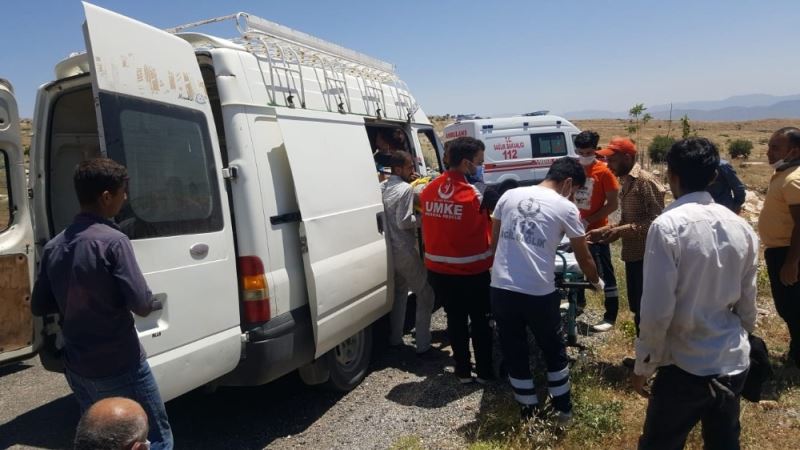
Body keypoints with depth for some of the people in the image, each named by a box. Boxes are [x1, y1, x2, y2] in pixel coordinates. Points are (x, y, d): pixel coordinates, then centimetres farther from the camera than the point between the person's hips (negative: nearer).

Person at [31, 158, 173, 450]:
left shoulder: (54, 246, 3)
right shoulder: (112, 241, -18)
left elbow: (39, 306, 10)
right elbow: (141, 304, -21)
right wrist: (157, 302, 0)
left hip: (76, 368, 7)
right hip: (119, 368, -7)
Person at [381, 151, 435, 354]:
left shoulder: (383, 187, 9)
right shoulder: (406, 188, -16)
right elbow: (404, 222, -21)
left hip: (390, 249, 9)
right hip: (405, 250, -8)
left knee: (399, 291, 22)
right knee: (425, 293, 3)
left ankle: (395, 338, 27)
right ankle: (423, 343, 3)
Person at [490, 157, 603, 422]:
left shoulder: (509, 196, 9)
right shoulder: (565, 208, -1)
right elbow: (584, 258, 8)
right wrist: (596, 282, 28)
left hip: (501, 290, 3)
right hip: (539, 294, -3)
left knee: (514, 355, 17)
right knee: (554, 351, 21)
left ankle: (528, 413, 29)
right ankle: (563, 409, 34)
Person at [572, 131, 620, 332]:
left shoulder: (604, 172, -14)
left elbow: (613, 204, -14)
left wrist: (588, 221, -19)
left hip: (596, 230, -6)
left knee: (605, 273, 2)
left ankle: (610, 317, 9)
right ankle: (578, 301, 41)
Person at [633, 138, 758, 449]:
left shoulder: (668, 226, -18)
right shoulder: (741, 227, 1)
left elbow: (657, 310, -20)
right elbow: (747, 304, 8)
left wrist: (643, 365, -7)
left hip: (685, 367, -6)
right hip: (734, 364, 6)